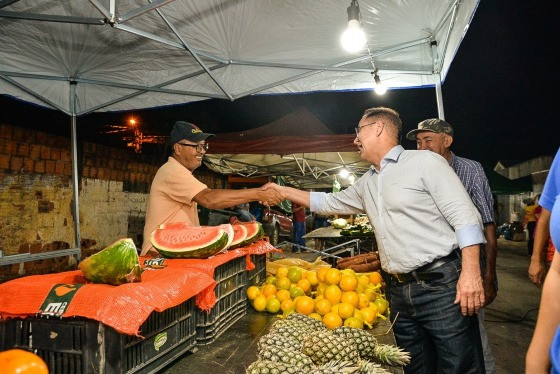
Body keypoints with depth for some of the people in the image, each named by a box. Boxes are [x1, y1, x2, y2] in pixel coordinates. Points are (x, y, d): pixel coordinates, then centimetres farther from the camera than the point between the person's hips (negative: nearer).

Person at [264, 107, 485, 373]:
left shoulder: (424, 161, -4)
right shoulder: (366, 183, 16)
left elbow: (464, 216, -10)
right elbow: (329, 203, 26)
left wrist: (471, 272, -19)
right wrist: (283, 191, 26)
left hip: (441, 284, -6)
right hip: (400, 291, 7)